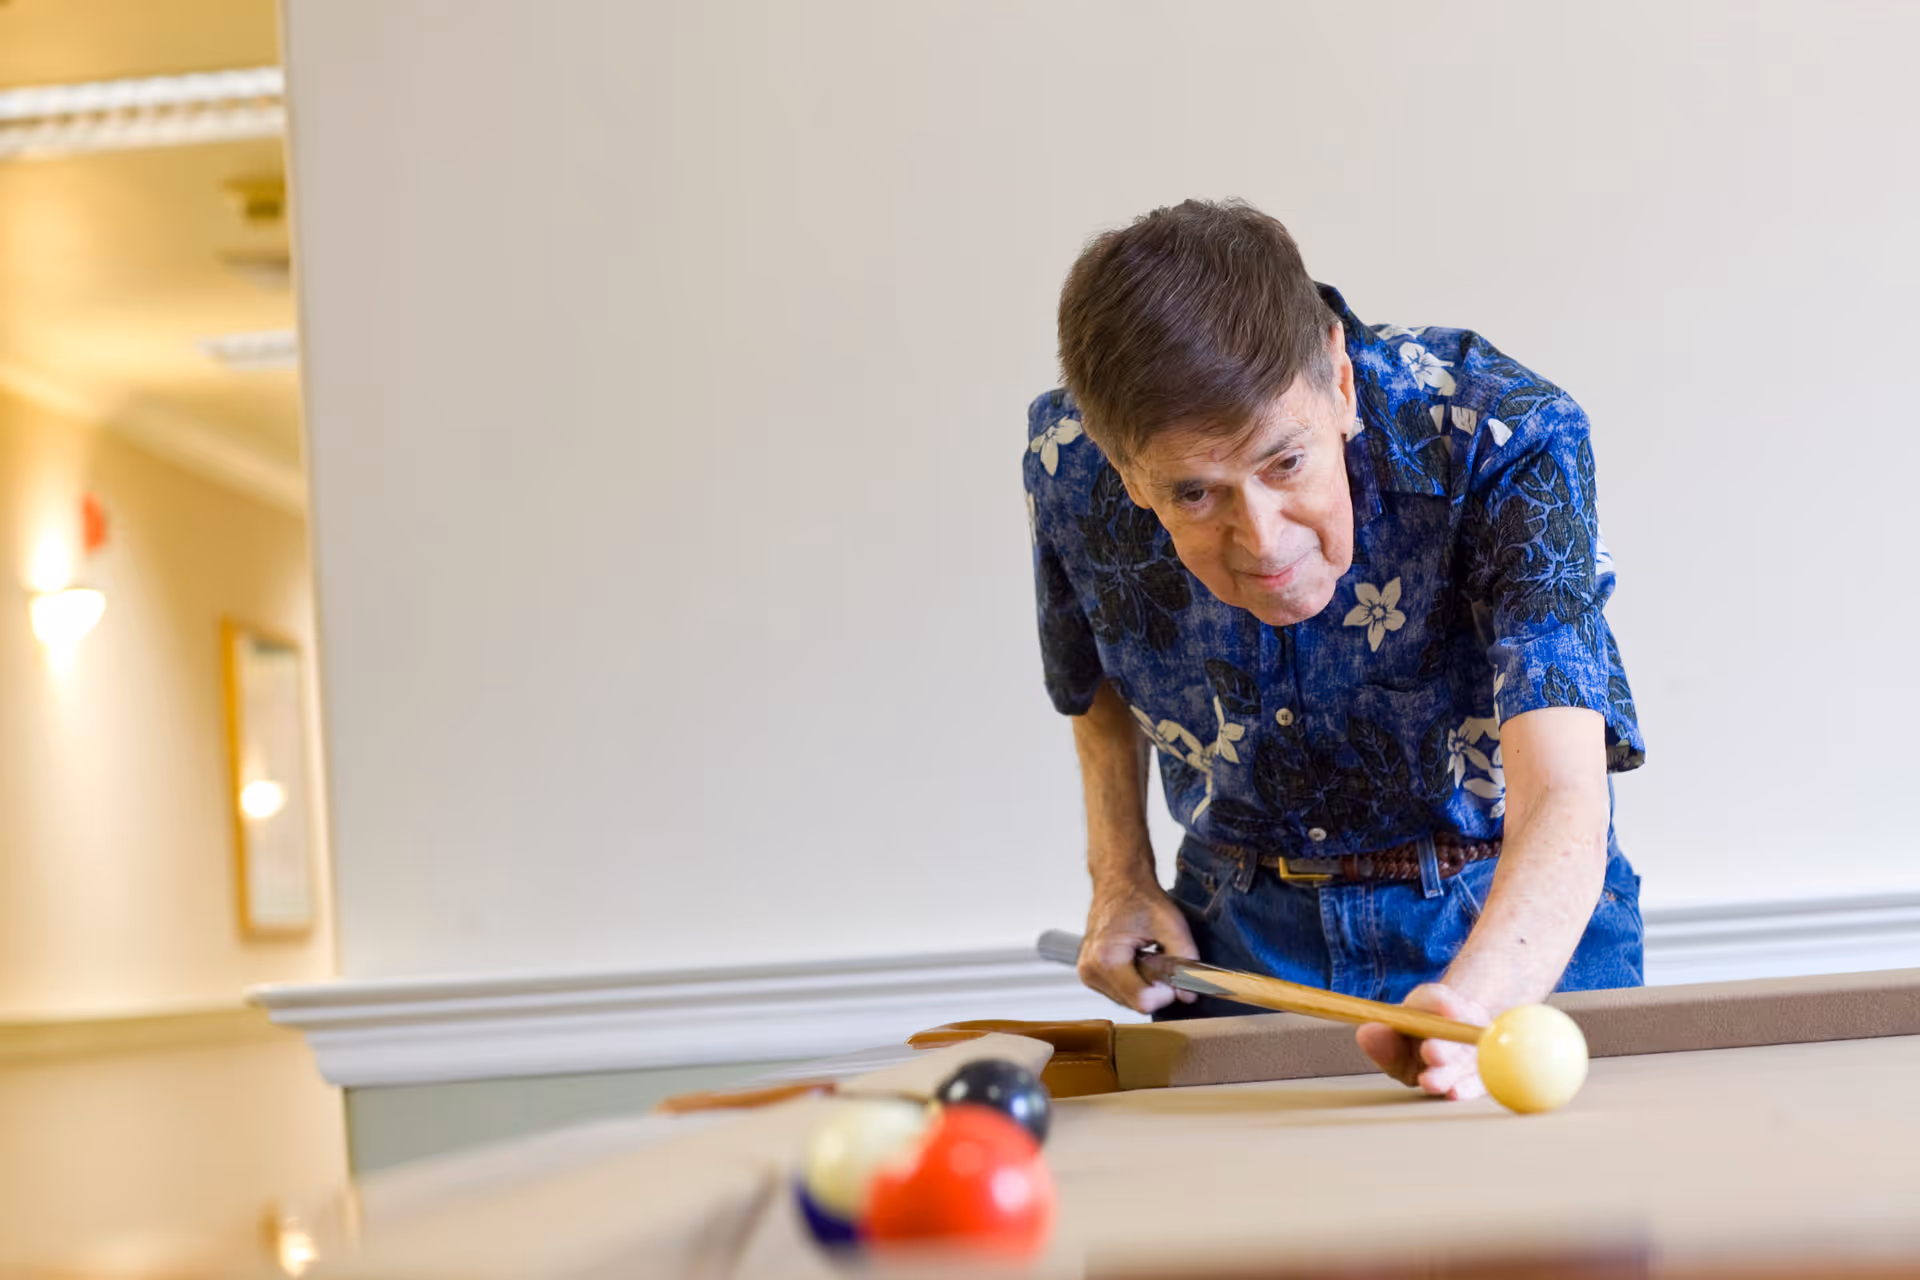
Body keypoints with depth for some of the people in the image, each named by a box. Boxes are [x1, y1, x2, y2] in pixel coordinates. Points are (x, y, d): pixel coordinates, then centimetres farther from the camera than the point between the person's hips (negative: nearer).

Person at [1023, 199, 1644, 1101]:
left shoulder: (1505, 443, -29)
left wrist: (1475, 999, -58)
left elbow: (1563, 801, -40)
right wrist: (1120, 875, -4)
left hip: (1515, 927, -2)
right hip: (1236, 938, 2)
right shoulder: (1068, 465, -17)